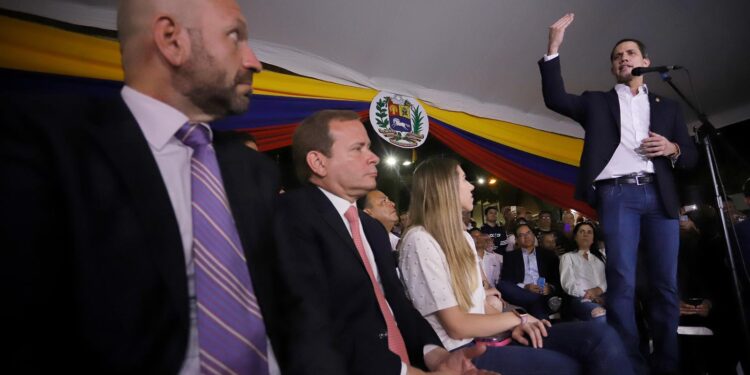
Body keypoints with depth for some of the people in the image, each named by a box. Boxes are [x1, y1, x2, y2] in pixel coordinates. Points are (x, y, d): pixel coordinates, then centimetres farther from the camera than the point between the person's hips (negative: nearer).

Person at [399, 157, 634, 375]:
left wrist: (512, 325, -8)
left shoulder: (462, 237, 14)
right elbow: (457, 326, -16)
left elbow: (477, 303, 12)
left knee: (602, 337, -11)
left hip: (487, 334, 8)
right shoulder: (420, 241, -15)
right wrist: (517, 317, -4)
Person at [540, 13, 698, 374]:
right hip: (617, 195, -2)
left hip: (660, 196, 3)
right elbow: (555, 98, -2)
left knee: (666, 284, 3)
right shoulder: (597, 102, 16)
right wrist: (553, 49, -7)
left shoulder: (668, 106, 21)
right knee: (622, 282, -7)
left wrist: (673, 148, -6)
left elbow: (691, 155, 17)